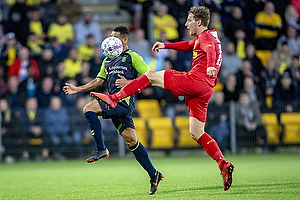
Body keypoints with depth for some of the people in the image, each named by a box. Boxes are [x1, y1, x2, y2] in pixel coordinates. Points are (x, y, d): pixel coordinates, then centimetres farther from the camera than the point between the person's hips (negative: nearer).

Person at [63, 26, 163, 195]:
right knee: (131, 141, 6)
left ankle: (101, 149, -17)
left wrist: (128, 83, -13)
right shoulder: (108, 60, 24)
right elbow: (98, 81, 26)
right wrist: (77, 89, 16)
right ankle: (154, 174, 11)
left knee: (89, 109, -20)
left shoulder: (132, 57, 1)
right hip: (114, 102, 8)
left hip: (124, 100, -8)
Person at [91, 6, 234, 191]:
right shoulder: (203, 38, 29)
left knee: (150, 76, -2)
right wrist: (165, 45, 45)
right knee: (197, 133, 8)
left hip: (195, 79, -9)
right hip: (206, 88, 9)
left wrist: (210, 66, -46)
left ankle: (114, 99, -10)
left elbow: (210, 50, -25)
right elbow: (188, 45, 48)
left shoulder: (206, 36, -2)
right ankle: (224, 165, -3)